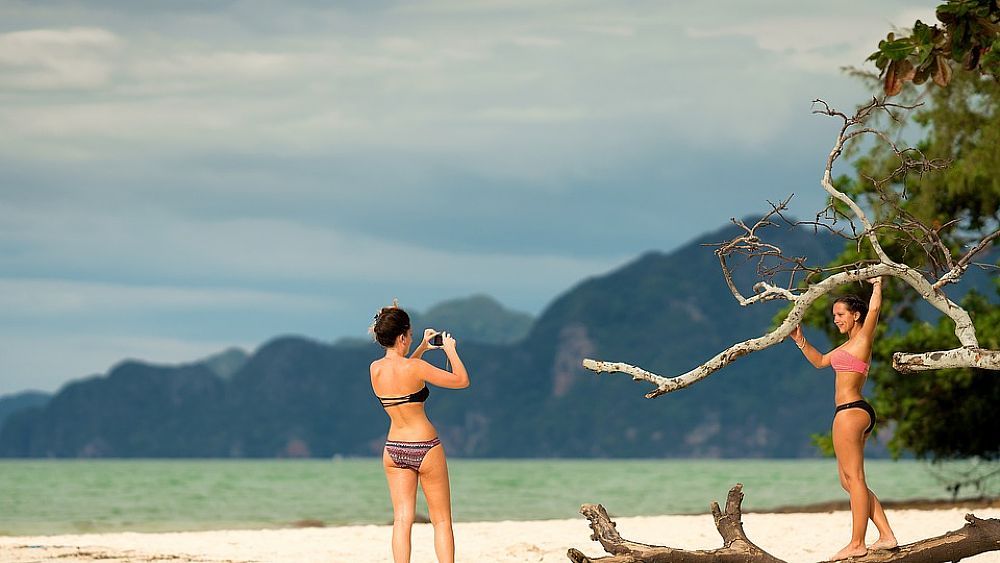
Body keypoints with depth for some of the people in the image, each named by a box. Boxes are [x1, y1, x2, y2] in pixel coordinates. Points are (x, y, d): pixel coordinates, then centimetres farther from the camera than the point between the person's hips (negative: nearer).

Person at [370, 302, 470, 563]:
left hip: (394, 450, 5)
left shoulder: (375, 368, -2)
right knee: (441, 521, 5)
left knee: (402, 520, 4)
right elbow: (462, 381, -10)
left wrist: (422, 349, 23)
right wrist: (450, 350, 3)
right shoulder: (415, 367, -19)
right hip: (426, 448, -5)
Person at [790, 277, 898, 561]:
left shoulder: (863, 339, -5)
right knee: (849, 481, 10)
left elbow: (874, 307, -18)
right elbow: (820, 361, 34)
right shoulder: (850, 345, 21)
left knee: (854, 478, -9)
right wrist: (800, 340, 25)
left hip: (851, 412, -10)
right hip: (855, 412, 10)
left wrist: (877, 285, -3)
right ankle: (886, 536, 7)